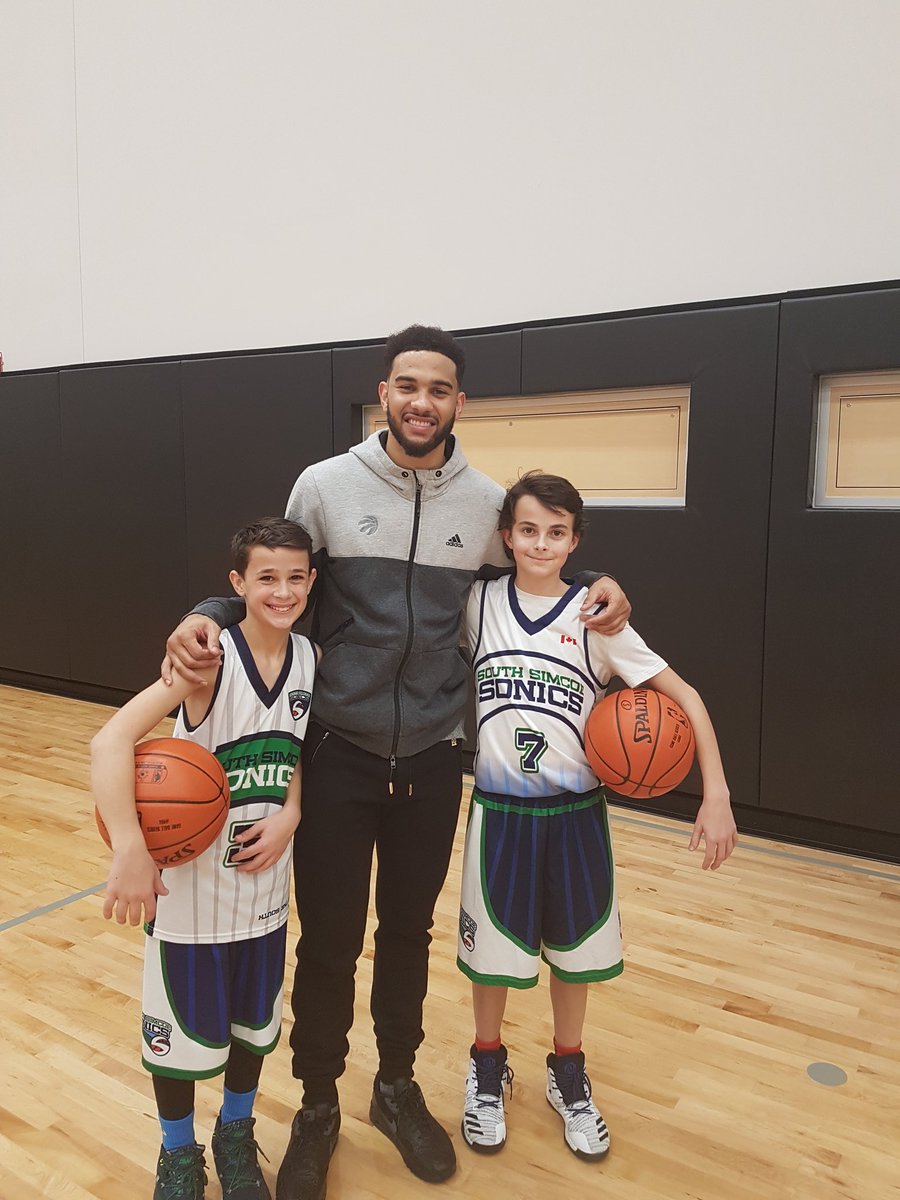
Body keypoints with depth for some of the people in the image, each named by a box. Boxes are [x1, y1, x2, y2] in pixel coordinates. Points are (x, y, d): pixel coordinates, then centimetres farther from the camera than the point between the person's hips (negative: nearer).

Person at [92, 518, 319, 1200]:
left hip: (267, 880, 4)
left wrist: (290, 812, -11)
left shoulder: (312, 658, -5)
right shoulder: (211, 658, -21)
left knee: (255, 1020, 21)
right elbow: (111, 741, -29)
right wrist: (131, 854, -36)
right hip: (190, 881, -4)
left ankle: (236, 1135, 48)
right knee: (183, 1029, 15)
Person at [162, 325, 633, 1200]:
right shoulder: (325, 485, -6)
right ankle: (317, 1106, 34)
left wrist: (596, 588, -2)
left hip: (432, 759, 2)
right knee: (328, 940, 8)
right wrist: (208, 618, -15)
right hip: (338, 752, -1)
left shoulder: (488, 503, -1)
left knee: (408, 932, 17)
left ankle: (397, 1088, 42)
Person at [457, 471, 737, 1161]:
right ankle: (489, 1069, 40)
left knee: (573, 950, 16)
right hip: (500, 810, 0)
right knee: (491, 947, 13)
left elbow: (684, 696, -9)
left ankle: (568, 1076, 41)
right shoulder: (481, 604, -5)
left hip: (575, 813, 0)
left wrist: (717, 795, -15)